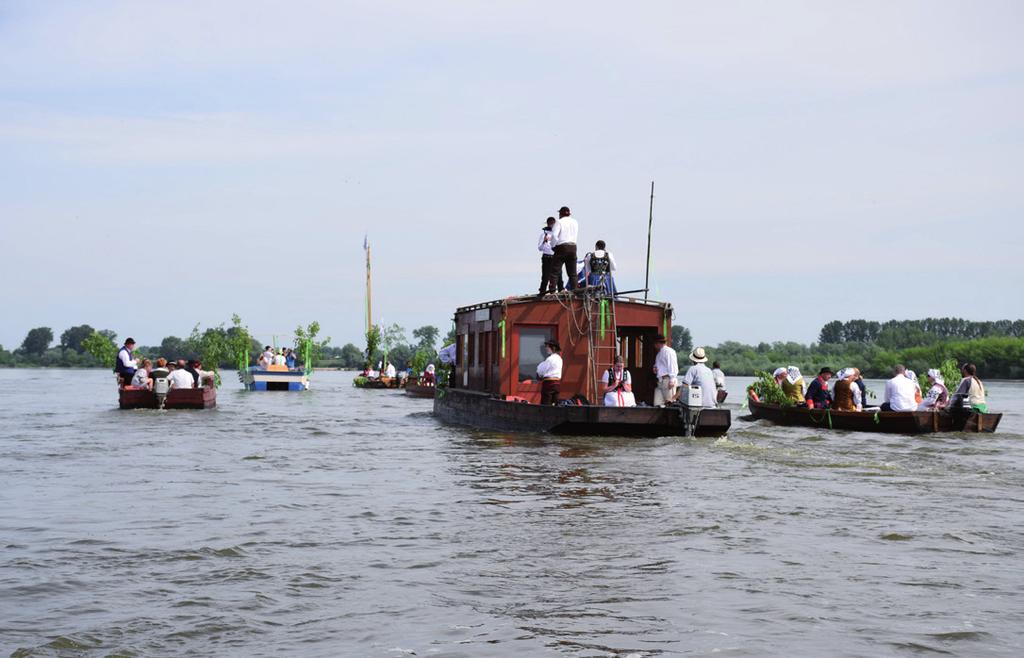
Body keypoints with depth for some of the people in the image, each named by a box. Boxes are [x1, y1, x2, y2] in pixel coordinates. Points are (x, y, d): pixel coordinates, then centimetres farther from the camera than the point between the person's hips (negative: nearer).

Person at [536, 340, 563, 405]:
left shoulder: (550, 359, -14)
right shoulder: (559, 358, 13)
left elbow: (540, 371, -8)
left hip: (549, 383, -9)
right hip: (557, 383, 9)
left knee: (545, 404, -7)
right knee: (554, 404, 9)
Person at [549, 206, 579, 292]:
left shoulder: (559, 222, -6)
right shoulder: (575, 222, 12)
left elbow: (554, 235, -14)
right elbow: (576, 235, 16)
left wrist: (553, 245, -1)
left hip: (562, 247, -5)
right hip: (573, 247, 5)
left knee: (555, 271, -3)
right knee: (572, 273, 9)